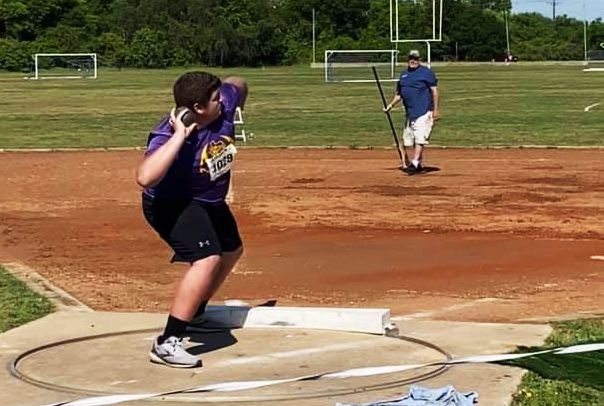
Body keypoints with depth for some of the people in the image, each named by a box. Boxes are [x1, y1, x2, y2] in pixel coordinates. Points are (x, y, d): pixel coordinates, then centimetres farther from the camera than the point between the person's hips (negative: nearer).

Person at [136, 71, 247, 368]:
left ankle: (196, 313, 51)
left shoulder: (225, 101, -19)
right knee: (207, 260, -30)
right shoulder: (168, 135, -37)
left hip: (210, 201, 9)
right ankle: (167, 344, -27)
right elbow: (145, 178, -55)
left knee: (232, 251, 28)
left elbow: (238, 83, 5)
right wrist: (180, 137, -51)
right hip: (172, 204, -9)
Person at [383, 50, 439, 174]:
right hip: (410, 112, 8)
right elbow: (398, 94, 24)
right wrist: (390, 105, 11)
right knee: (410, 139, 8)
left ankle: (414, 163, -21)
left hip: (424, 111, -8)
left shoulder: (426, 72, -3)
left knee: (419, 138, -15)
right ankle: (420, 164, 17)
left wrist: (435, 109, -12)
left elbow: (434, 90, -6)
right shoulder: (403, 75, 17)